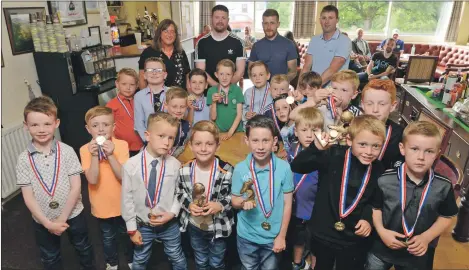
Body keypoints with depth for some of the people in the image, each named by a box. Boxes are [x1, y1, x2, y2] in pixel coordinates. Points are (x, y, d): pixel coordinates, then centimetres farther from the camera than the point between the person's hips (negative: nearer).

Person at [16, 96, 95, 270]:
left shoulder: (66, 151, -15)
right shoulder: (24, 159, -12)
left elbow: (76, 187, -14)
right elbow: (28, 196, -11)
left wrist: (62, 218, -15)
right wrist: (48, 223, -15)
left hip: (73, 214, -1)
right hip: (42, 220, 1)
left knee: (83, 249, 23)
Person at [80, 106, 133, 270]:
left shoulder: (121, 145, -16)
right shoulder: (85, 150, -14)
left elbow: (123, 176, -23)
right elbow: (92, 180, -22)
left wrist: (110, 155, -32)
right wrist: (94, 156, -32)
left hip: (122, 202, 0)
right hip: (101, 205, 1)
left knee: (127, 234, 22)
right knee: (108, 237, 23)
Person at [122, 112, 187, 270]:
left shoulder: (175, 165, -16)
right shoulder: (131, 165, -17)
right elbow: (127, 198, -9)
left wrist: (172, 213, -14)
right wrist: (132, 228, -4)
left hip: (169, 224, 0)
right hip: (143, 225, 0)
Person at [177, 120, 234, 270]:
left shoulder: (226, 170, -23)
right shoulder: (184, 170, -13)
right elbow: (180, 194, 0)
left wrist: (220, 205, -29)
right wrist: (189, 205, -19)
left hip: (218, 227, -2)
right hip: (194, 226, 3)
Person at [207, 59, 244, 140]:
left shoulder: (237, 90, 0)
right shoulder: (212, 91, 0)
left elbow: (239, 114, -1)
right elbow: (213, 117, 0)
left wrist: (230, 132, -10)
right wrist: (214, 102, -15)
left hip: (236, 131, 0)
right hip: (218, 131, 0)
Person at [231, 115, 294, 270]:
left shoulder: (284, 167, -18)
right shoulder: (240, 169, -16)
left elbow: (287, 203, -8)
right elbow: (234, 201, -4)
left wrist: (281, 236, -4)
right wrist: (243, 202, -27)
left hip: (273, 236, 0)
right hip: (247, 236, 1)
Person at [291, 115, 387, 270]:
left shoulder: (378, 171, -6)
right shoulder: (333, 156, -18)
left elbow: (373, 201, 9)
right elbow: (296, 167, -28)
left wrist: (367, 218, -8)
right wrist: (316, 148, -41)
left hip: (354, 238, 2)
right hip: (323, 233, -1)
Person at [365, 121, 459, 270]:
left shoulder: (444, 186, -14)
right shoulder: (385, 180, -17)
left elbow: (446, 217, 0)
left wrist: (426, 238, -13)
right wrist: (381, 231, -17)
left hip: (418, 254, 1)